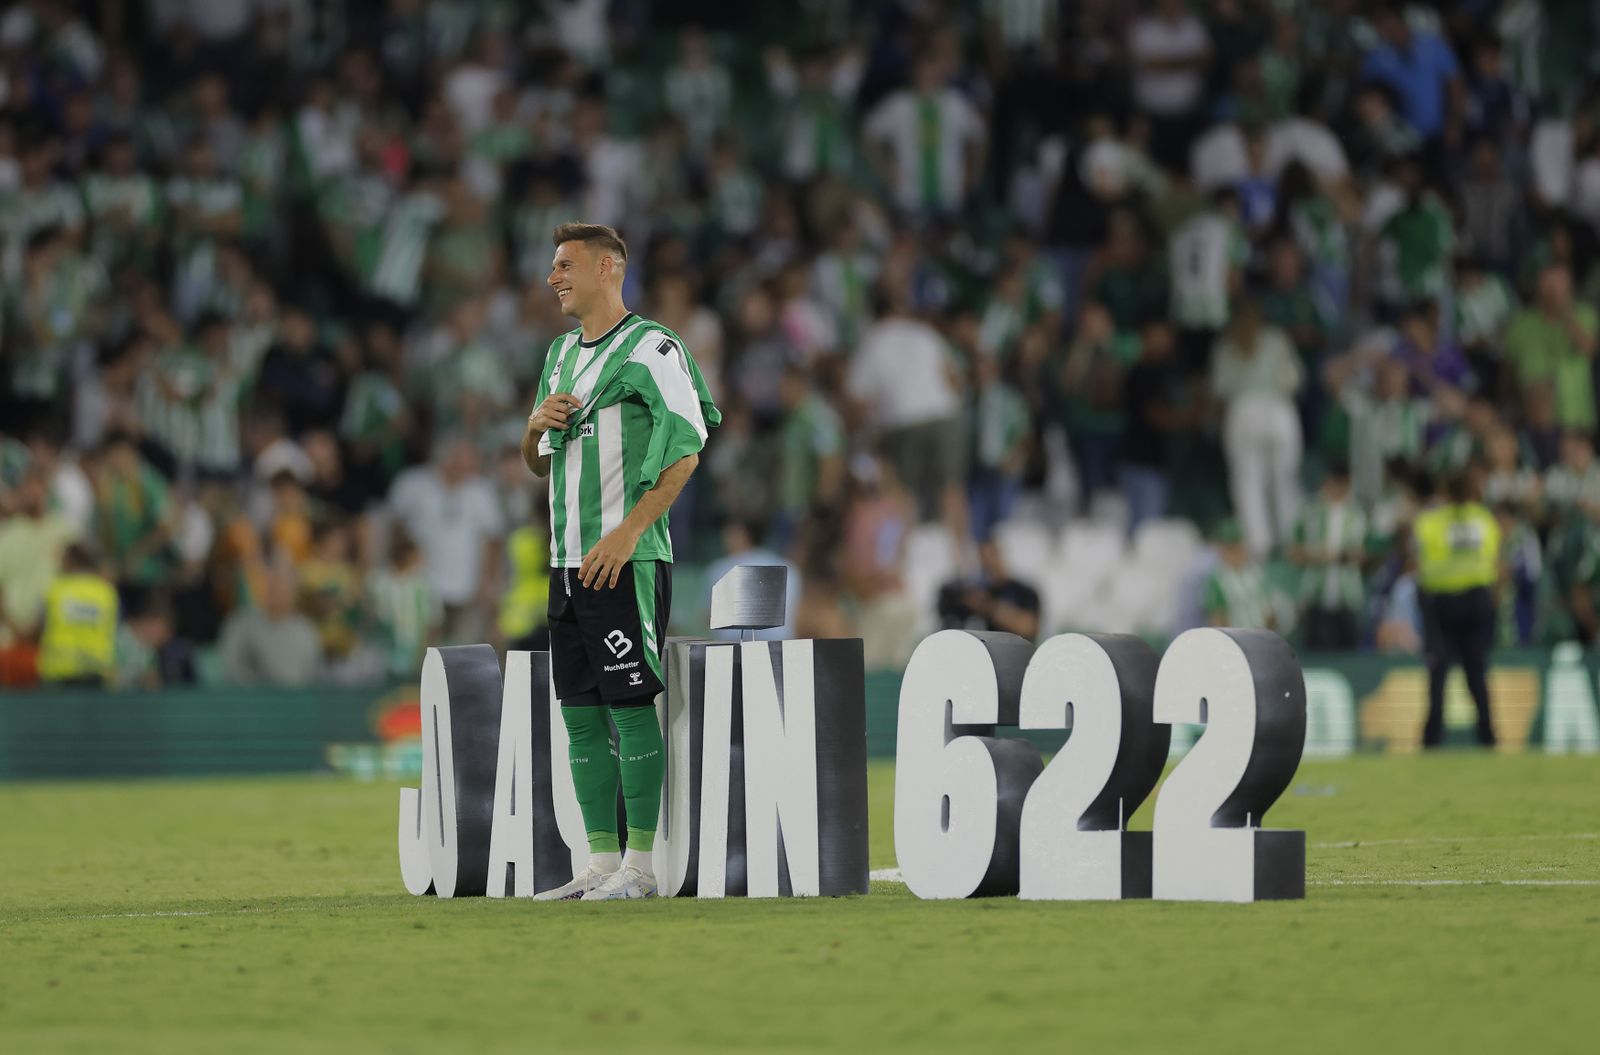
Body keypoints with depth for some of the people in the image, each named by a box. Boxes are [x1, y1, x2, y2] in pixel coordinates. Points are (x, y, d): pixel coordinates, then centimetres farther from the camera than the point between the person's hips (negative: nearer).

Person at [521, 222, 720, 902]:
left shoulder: (649, 348, -8)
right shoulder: (562, 354, 18)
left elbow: (686, 449, -15)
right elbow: (539, 463, 27)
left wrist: (627, 532, -20)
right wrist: (537, 424, 3)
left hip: (625, 561, -8)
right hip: (569, 562, 8)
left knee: (630, 707, -8)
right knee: (581, 713, 7)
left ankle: (642, 865, -5)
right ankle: (602, 864, 10)